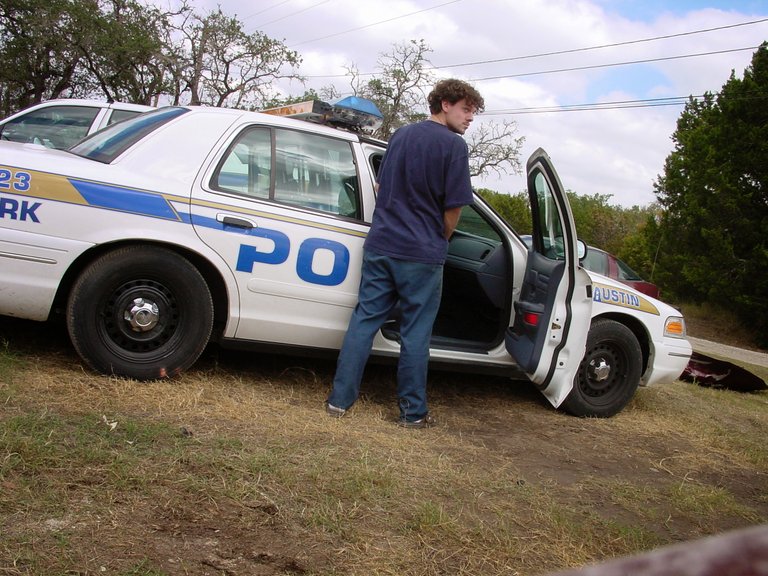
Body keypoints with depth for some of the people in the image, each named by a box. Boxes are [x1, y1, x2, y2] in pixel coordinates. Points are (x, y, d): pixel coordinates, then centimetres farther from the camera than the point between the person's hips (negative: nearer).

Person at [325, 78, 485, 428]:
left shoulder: (400, 135, 14)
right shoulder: (453, 145, -8)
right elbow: (453, 208, -8)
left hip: (380, 245, 6)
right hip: (421, 254, -6)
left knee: (364, 319, 9)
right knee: (415, 332, 3)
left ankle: (340, 399, 11)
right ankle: (413, 412, 12)